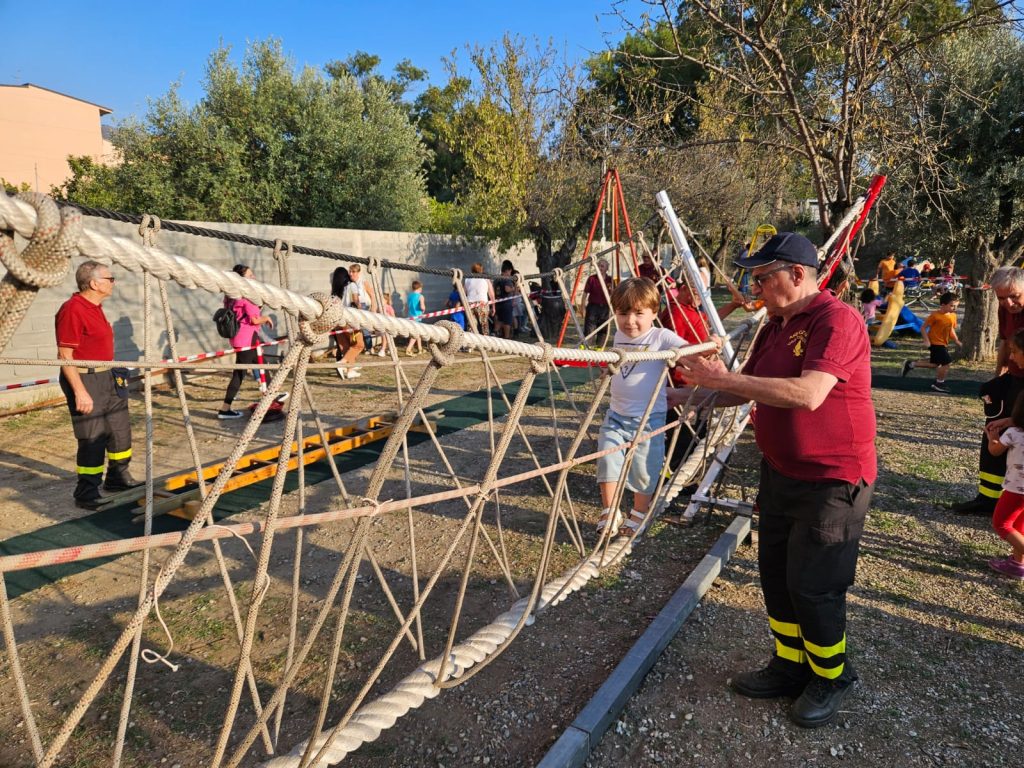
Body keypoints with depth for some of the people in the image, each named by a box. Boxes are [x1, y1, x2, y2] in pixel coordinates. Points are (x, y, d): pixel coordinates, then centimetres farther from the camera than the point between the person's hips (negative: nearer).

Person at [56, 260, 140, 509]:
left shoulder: (95, 307, 11)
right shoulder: (72, 310, -17)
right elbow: (65, 355, -20)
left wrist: (112, 375, 22)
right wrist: (80, 391, -23)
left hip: (107, 377, 10)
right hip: (85, 379, -10)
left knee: (120, 430, 17)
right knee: (92, 439, -4)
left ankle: (117, 478, 33)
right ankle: (86, 494, 8)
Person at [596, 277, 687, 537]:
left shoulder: (661, 337, -13)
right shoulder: (619, 336, 6)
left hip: (649, 418, -5)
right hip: (616, 416, 5)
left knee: (644, 467, 6)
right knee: (608, 459, -1)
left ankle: (639, 513, 28)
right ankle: (609, 513, 13)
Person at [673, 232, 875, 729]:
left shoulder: (837, 320, -20)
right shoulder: (776, 326, 8)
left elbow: (808, 394, -33)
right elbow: (746, 391, 14)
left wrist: (723, 378, -31)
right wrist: (689, 398, 4)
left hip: (832, 480, -8)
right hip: (780, 473, 9)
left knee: (813, 586, 1)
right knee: (775, 573, 15)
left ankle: (831, 678, 27)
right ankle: (790, 666, 34)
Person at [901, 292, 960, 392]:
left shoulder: (953, 316, 4)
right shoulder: (935, 315, -18)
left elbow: (951, 329, 17)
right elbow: (923, 328, -15)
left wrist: (956, 341, 9)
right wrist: (926, 341, -24)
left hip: (943, 344, 9)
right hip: (936, 343, -9)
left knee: (935, 364, 16)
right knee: (947, 362, -10)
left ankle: (911, 364, 26)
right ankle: (939, 384, 7)